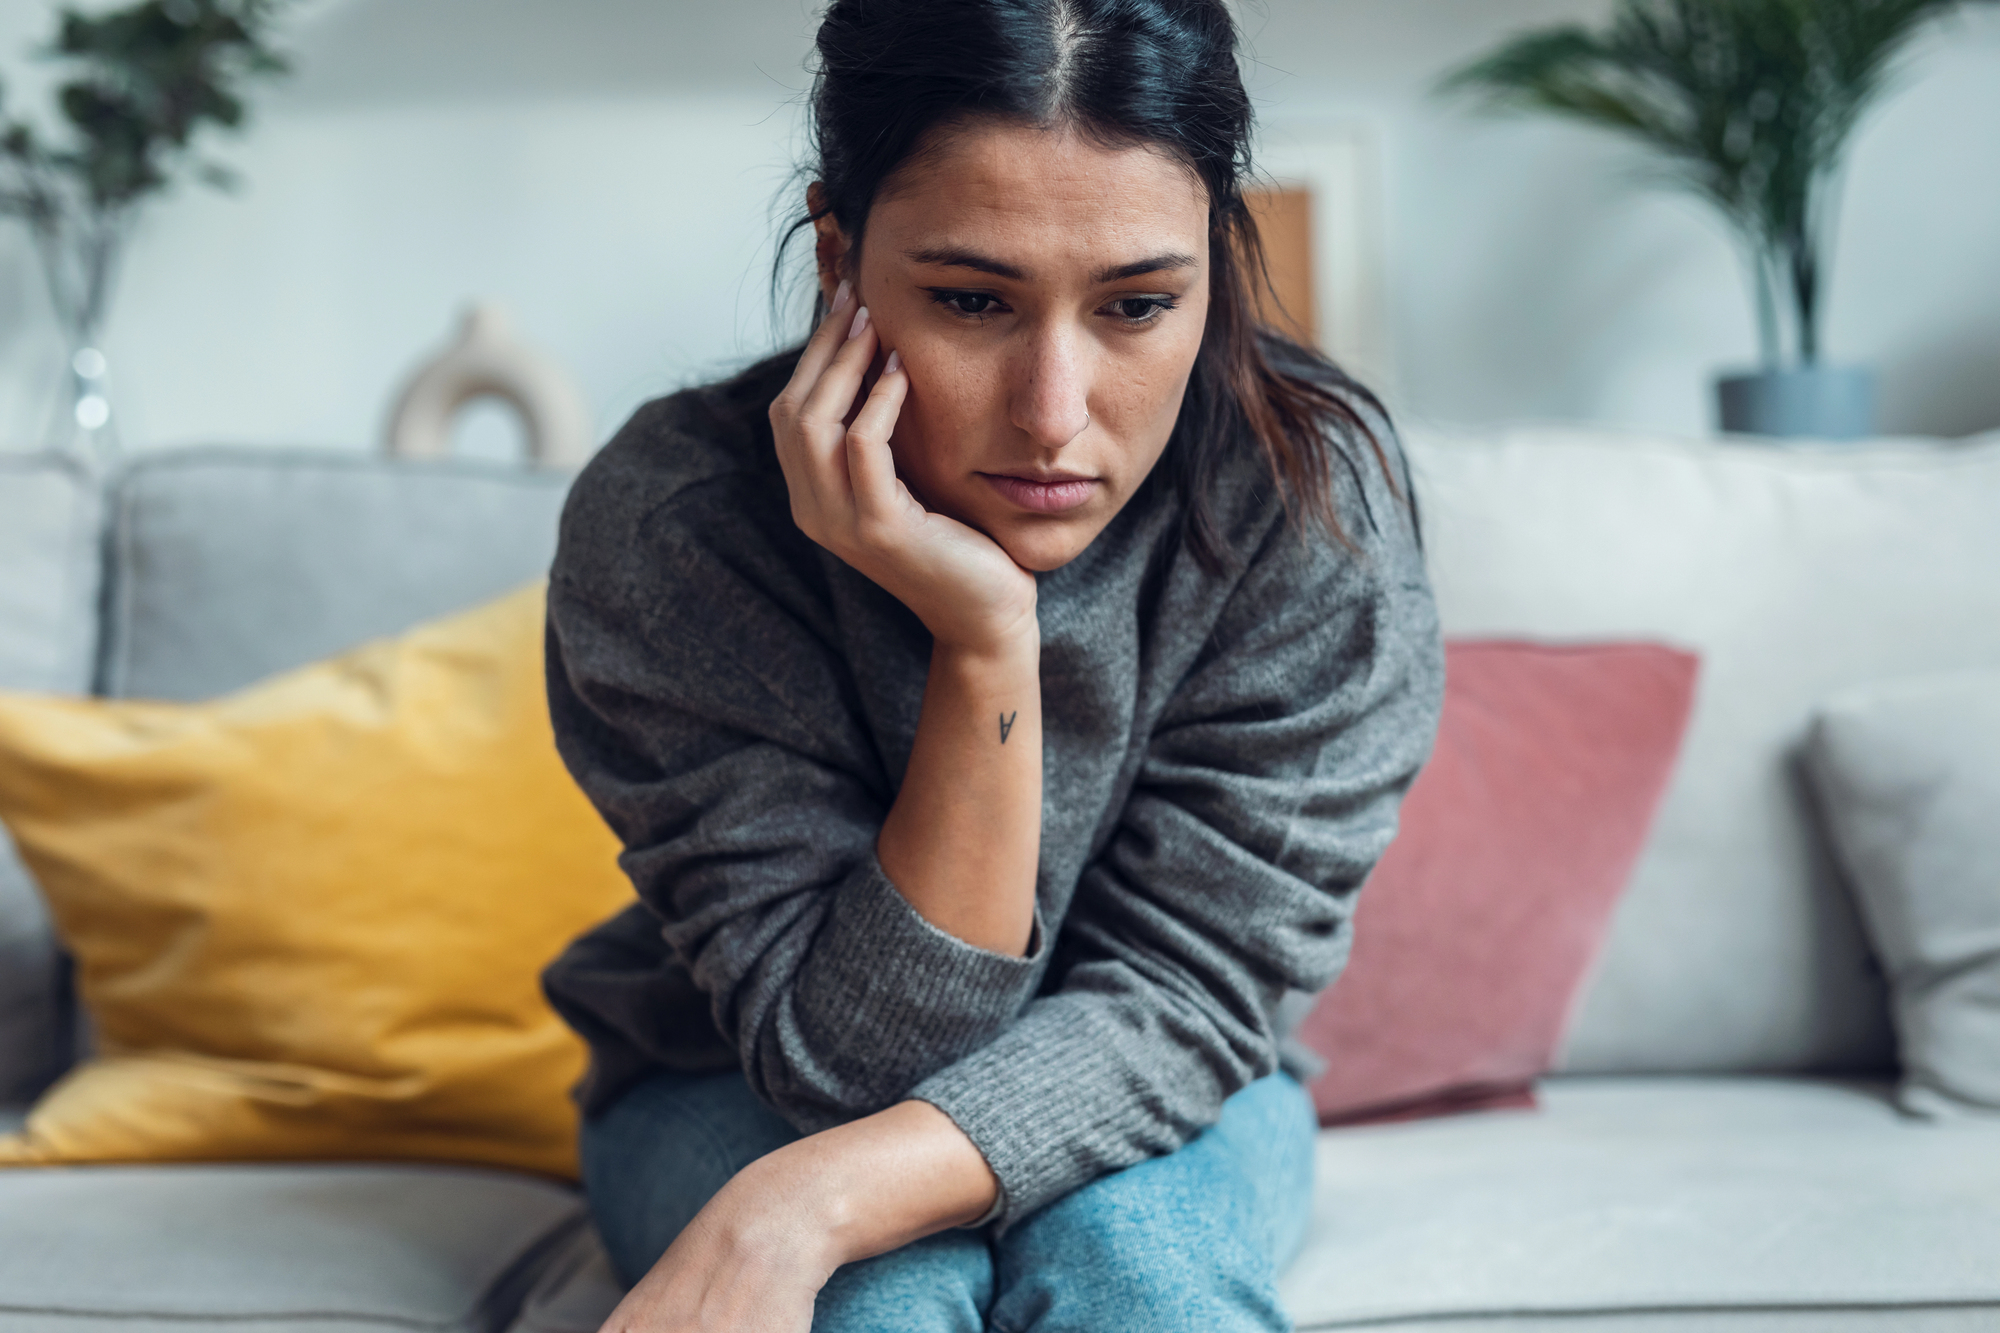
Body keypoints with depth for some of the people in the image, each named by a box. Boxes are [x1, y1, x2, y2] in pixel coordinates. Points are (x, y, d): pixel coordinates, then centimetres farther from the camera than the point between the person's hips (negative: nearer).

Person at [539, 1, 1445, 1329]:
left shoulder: (1317, 492, -23)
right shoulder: (667, 525, -26)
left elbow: (1181, 996, -22)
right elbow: (858, 1050, -24)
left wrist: (799, 1208, -36)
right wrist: (983, 645, -37)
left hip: (1145, 1109, 1)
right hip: (738, 1099, 0)